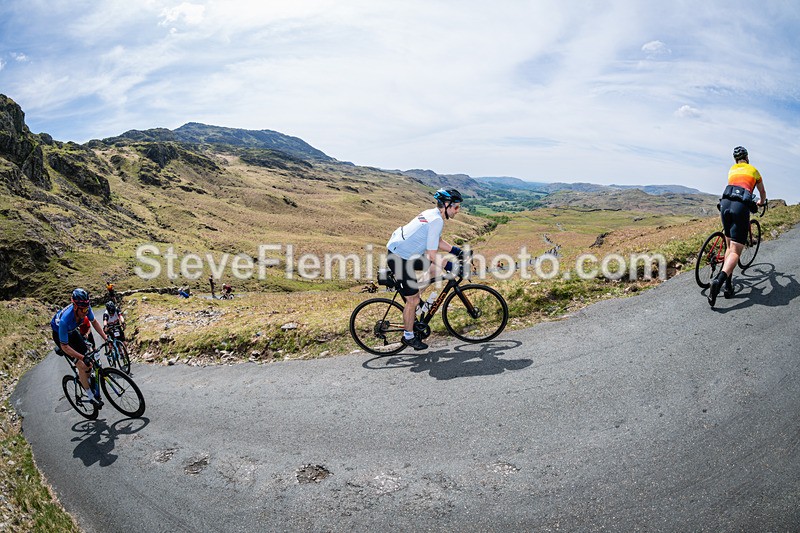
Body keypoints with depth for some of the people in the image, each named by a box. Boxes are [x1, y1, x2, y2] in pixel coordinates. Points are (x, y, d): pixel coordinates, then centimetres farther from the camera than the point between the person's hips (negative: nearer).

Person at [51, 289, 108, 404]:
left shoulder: (86, 308, -29)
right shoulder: (65, 320, -44)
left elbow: (94, 322, -8)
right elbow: (64, 347, -35)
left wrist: (106, 339, -16)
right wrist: (83, 358, -41)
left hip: (72, 331, 6)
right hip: (60, 335, -5)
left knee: (90, 360, 0)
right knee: (82, 366, -13)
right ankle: (90, 396, 0)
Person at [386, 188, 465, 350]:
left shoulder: (432, 214, 8)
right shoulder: (437, 220, -21)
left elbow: (438, 242, 21)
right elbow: (432, 254, -21)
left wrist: (457, 251, 14)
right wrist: (451, 267, -11)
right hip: (399, 258, -9)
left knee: (443, 261, 10)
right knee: (413, 300, 0)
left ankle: (415, 291, 14)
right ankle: (408, 337, 18)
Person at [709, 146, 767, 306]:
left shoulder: (731, 170, 28)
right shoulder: (753, 170, 22)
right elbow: (762, 193, 37)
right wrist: (761, 202, 61)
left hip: (725, 204, 3)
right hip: (741, 207, -3)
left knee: (730, 247, 15)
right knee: (735, 251, -8)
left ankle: (728, 286, 5)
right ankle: (719, 280, -33)